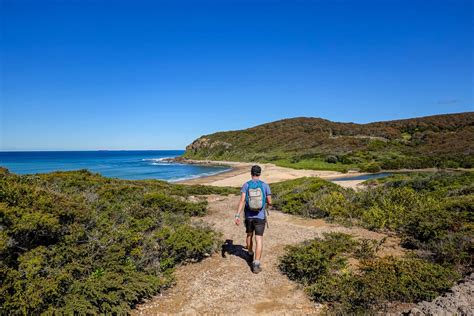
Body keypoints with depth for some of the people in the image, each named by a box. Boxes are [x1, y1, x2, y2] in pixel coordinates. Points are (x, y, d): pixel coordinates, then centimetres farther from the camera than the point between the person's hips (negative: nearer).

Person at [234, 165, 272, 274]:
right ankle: (256, 265, -9)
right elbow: (269, 202, -1)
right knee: (259, 240, -1)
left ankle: (250, 255, 47)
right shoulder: (265, 185, -5)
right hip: (260, 217, -2)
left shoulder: (246, 185, -5)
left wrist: (237, 216, -19)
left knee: (249, 235, 26)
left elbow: (242, 201, -16)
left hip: (249, 216, 2)